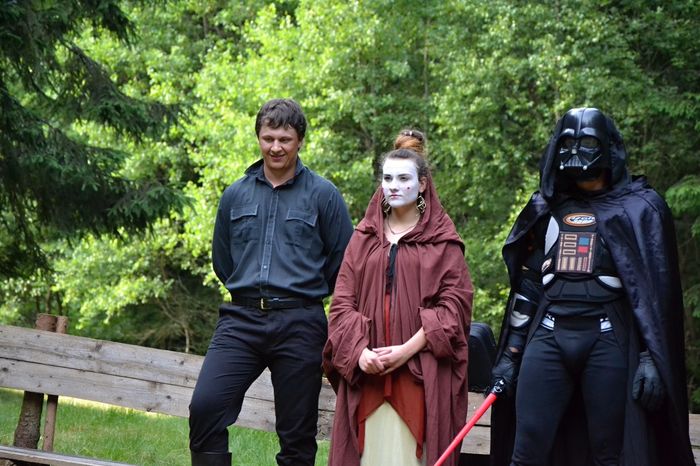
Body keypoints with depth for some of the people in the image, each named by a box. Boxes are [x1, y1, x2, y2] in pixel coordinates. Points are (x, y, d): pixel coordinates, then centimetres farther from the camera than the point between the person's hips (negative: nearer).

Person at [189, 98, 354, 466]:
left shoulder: (323, 195, 2)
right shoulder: (235, 195, 11)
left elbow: (342, 262, 6)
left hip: (299, 325, -2)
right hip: (241, 319, 2)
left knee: (297, 435, 2)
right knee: (205, 406, -18)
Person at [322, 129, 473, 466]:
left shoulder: (441, 240, 5)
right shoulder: (364, 238, 14)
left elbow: (454, 302, -3)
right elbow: (343, 301, 9)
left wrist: (407, 350, -13)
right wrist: (359, 351, -9)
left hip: (421, 372, -3)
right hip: (367, 372, 3)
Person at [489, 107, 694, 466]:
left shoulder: (639, 208, 6)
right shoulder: (548, 210, 18)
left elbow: (657, 290, 0)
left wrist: (651, 359, -10)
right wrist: (509, 354, 13)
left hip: (607, 341, -3)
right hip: (547, 338, 3)